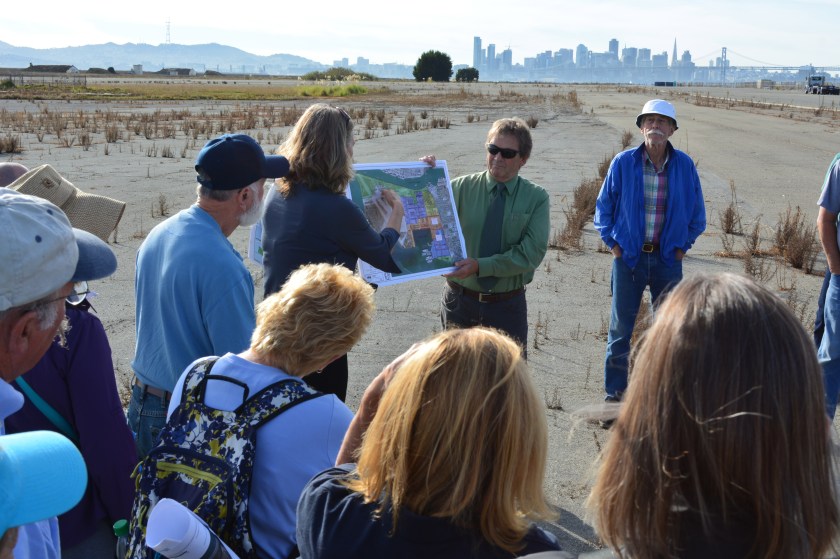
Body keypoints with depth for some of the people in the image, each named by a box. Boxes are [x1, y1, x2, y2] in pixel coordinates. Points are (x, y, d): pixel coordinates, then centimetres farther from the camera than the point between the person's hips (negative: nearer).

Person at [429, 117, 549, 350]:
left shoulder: (536, 198, -5)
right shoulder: (462, 187, -5)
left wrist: (480, 266, -24)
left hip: (507, 305, 0)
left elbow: (531, 252, -15)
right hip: (459, 299, 1)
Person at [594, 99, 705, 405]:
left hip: (668, 258, 1)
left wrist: (683, 245, 3)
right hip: (628, 256, -1)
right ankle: (614, 390, 17)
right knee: (620, 327, 5)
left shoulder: (685, 165, -2)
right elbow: (603, 205, 5)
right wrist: (612, 242, -2)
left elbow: (697, 213, 10)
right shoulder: (623, 162, -6)